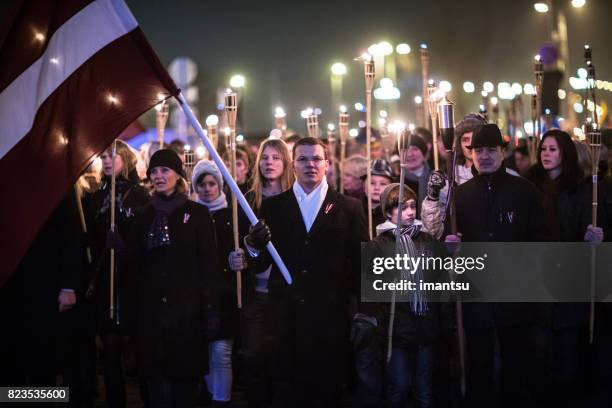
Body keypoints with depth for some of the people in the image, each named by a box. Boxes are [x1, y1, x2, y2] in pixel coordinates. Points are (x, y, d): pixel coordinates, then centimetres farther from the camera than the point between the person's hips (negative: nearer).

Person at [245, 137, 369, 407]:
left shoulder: (348, 207, 6)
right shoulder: (273, 207, 9)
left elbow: (361, 262, 4)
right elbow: (261, 264, 4)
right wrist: (254, 247, -17)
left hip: (330, 314, -1)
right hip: (285, 314, 1)